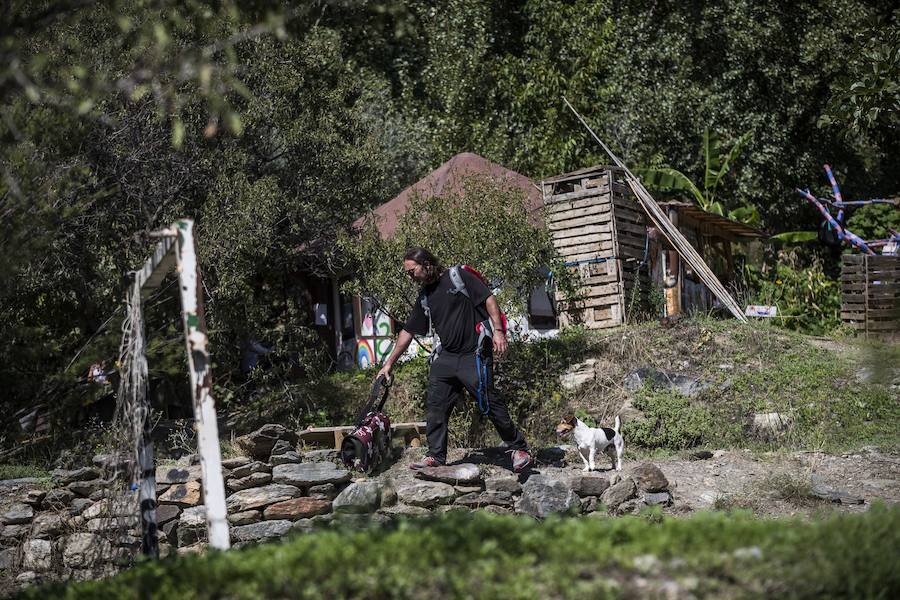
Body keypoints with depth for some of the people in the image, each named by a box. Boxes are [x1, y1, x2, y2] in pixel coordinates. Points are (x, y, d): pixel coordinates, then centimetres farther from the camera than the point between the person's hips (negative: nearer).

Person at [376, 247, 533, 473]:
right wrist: (389, 363, 18)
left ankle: (518, 448, 8)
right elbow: (407, 332, 19)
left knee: (490, 403, -6)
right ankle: (436, 456, 12)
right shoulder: (424, 297, 14)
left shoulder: (459, 276, -5)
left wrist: (498, 331, -20)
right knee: (435, 406, 2)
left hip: (474, 354, -7)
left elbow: (489, 299, -9)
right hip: (446, 357, 7)